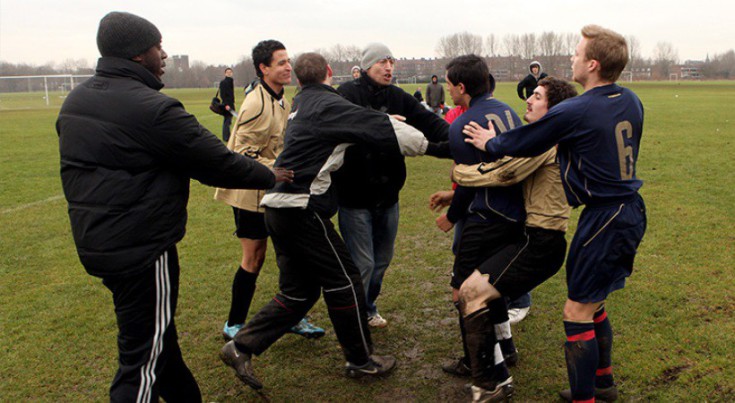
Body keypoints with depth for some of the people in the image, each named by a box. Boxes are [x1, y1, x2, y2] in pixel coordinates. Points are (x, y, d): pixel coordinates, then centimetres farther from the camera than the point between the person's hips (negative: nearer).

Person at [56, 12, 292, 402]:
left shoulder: (75, 100, 8)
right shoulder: (152, 108, -20)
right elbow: (218, 162, -15)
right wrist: (270, 176, 0)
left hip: (94, 243, 9)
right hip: (143, 248, -9)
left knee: (155, 332, 23)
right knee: (144, 356, 2)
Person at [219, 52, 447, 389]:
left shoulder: (302, 103, 17)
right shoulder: (329, 105, -10)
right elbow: (385, 129, -11)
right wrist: (431, 146, -1)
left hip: (278, 207, 9)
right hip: (302, 208, -9)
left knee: (299, 290, 16)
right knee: (344, 280, 4)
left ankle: (241, 347, 14)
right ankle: (360, 360, 18)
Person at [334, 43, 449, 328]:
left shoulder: (398, 98, 6)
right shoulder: (348, 94, -9)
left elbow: (428, 121, -7)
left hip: (387, 195, 6)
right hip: (355, 197, -6)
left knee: (382, 260, 18)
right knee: (362, 263, -2)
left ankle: (368, 309, 41)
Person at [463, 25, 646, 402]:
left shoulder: (573, 112, -19)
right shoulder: (630, 101, 5)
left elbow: (521, 144, -7)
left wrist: (489, 144, 14)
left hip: (604, 217, -9)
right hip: (630, 210, 9)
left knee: (577, 312, 2)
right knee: (593, 305, 22)